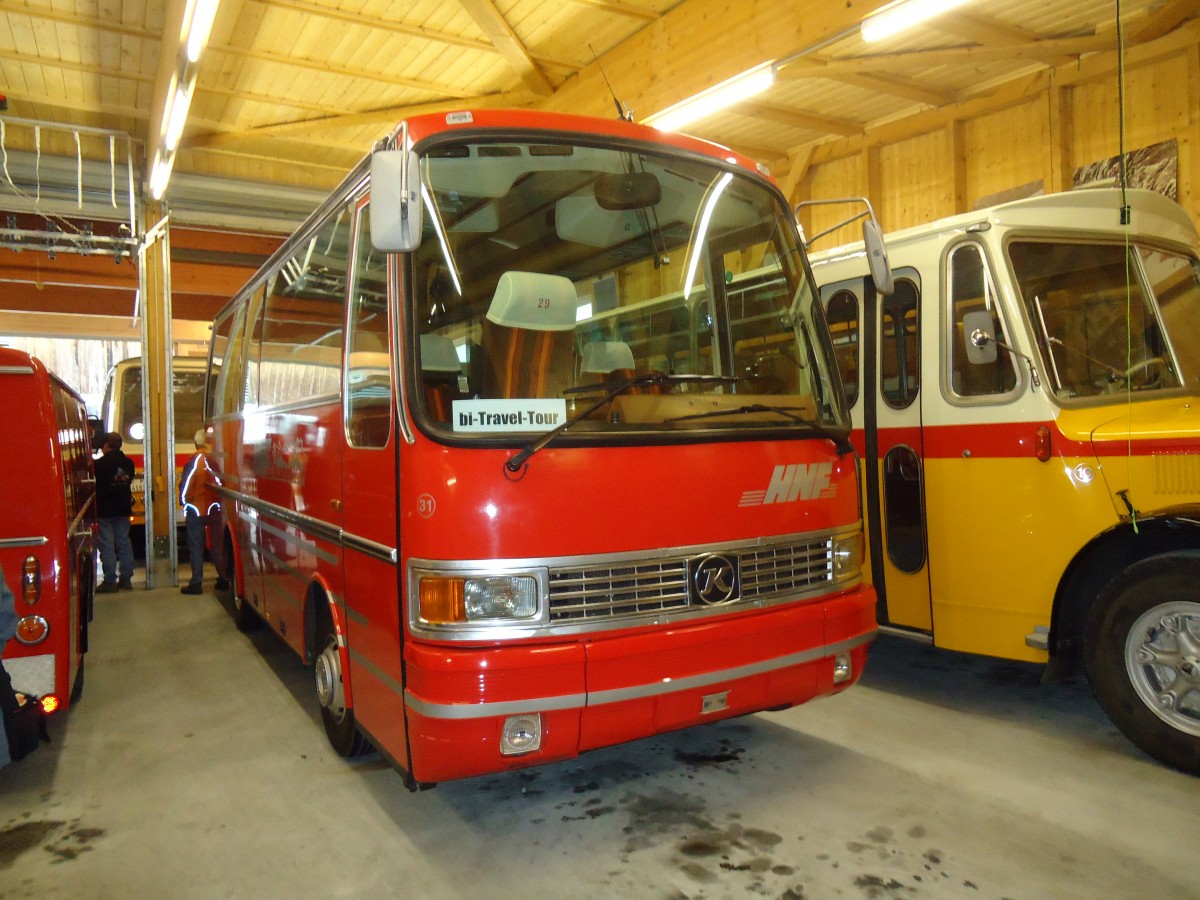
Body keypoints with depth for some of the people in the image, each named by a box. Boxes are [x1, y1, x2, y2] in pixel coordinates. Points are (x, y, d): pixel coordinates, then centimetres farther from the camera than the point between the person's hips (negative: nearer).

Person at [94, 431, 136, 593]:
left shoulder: (100, 464, -14)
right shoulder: (128, 463, 4)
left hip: (104, 511, -5)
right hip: (123, 508, 5)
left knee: (107, 545, -1)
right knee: (124, 542, 10)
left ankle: (110, 581, 0)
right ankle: (126, 579, 13)